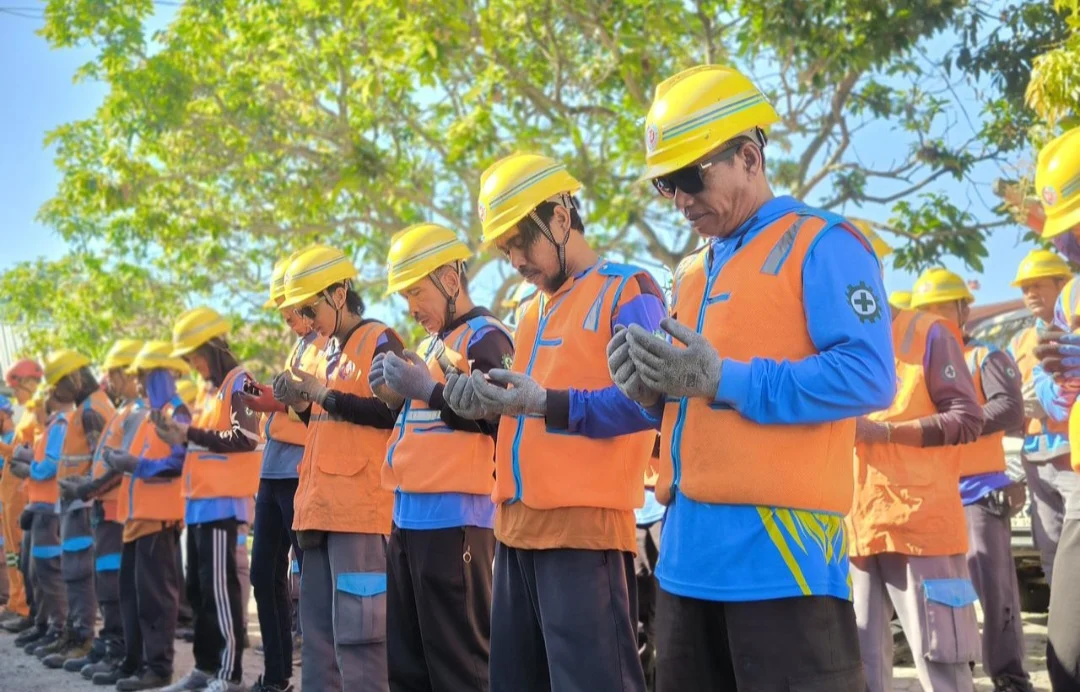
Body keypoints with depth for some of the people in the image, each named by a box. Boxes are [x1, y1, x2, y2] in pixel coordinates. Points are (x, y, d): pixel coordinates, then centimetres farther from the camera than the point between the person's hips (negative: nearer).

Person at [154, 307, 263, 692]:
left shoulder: (240, 383, -8)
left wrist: (189, 433, -16)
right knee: (198, 587, 13)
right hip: (200, 502, 10)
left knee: (219, 586, -9)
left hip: (222, 502, -10)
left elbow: (245, 439, -19)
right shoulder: (211, 389, 20)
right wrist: (178, 440, 5)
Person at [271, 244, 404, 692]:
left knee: (356, 626, -8)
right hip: (320, 505, 9)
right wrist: (302, 405, 5)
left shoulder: (381, 342, -6)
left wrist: (325, 393, -13)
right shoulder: (328, 352, 20)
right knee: (318, 625, 13)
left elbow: (393, 415, -17)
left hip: (361, 507, -9)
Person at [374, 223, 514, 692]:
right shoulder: (428, 345, 21)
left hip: (454, 515, -9)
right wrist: (395, 396, 7)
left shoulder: (486, 337, -6)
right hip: (408, 513, 10)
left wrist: (428, 390, -18)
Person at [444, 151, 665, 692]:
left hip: (584, 523, -9)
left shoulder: (625, 290, -4)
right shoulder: (531, 313, 22)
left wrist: (547, 402, -24)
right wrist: (490, 406, 3)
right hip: (517, 521, 9)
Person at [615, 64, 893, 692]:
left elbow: (867, 376, -18)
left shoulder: (822, 244, -6)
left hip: (780, 542, -8)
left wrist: (723, 379, -21)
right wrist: (652, 389, 1)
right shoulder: (695, 273, 19)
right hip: (689, 542, 8)